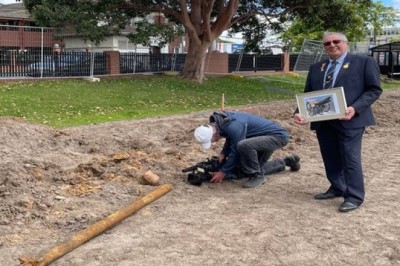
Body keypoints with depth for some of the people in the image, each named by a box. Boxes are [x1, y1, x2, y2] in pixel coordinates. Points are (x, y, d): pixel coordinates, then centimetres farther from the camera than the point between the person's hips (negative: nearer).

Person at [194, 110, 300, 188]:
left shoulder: (234, 127, -33)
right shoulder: (219, 121, -3)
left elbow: (235, 152, -24)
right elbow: (230, 140, 14)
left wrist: (223, 172, -15)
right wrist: (223, 153, -1)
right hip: (265, 138, 10)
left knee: (243, 145, -35)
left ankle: (257, 176, -12)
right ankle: (286, 161, 31)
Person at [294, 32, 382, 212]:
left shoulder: (364, 62, 1)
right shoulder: (316, 68, 16)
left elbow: (374, 89, -4)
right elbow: (308, 94, 14)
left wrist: (355, 108, -18)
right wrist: (300, 112, -5)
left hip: (349, 120, -5)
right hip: (322, 121, 6)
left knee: (350, 158, -3)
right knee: (330, 158, 13)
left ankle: (354, 197, 7)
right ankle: (337, 188, 30)